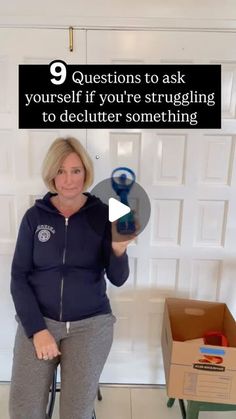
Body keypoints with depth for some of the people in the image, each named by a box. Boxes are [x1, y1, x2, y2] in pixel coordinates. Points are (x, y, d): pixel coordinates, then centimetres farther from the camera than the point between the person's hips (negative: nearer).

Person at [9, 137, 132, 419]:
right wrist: (37, 329, -10)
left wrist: (119, 250, -27)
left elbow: (118, 279, -6)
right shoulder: (35, 216, -2)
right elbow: (18, 277, -1)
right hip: (38, 320, 1)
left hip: (91, 323, -1)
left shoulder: (102, 214, -5)